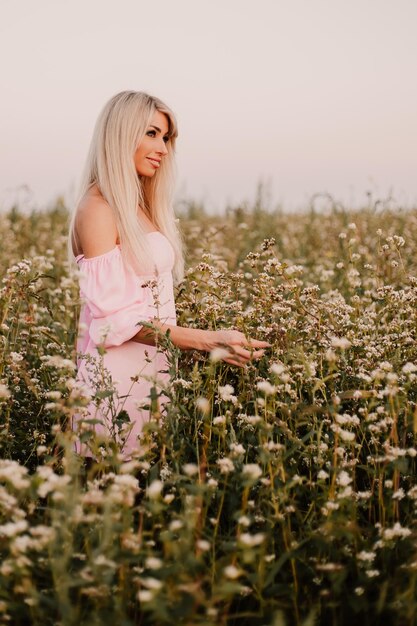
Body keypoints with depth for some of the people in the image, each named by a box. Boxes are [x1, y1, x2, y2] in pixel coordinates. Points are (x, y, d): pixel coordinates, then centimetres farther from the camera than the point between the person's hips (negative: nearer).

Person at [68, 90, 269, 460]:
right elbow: (116, 317, -18)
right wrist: (206, 340, -23)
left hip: (155, 369, 8)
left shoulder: (141, 207, 12)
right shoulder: (98, 209, -12)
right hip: (117, 378, -8)